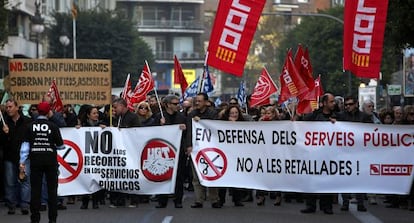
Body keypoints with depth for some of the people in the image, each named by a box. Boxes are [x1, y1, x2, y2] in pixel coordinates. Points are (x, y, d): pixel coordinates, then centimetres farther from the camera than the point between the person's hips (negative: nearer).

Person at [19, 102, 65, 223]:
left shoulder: (31, 126, -2)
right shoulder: (53, 126, -5)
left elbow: (25, 144, -4)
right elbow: (60, 145, -1)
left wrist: (22, 161, -1)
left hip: (35, 161, 1)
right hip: (50, 161, -1)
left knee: (35, 189, 5)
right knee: (52, 189, 7)